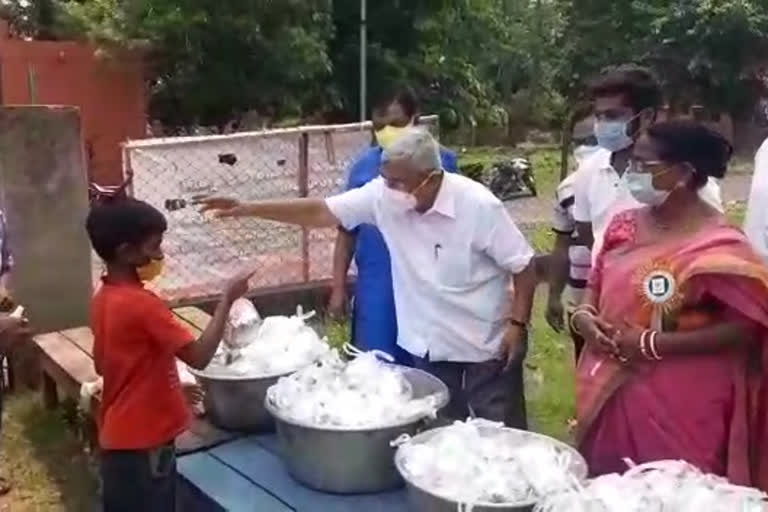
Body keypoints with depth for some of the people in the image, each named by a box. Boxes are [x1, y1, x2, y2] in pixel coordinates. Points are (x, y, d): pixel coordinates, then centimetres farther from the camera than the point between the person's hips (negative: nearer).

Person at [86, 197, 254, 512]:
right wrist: (228, 298, -16)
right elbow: (199, 356, -24)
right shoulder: (142, 303, -23)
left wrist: (171, 387, 18)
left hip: (118, 437, 9)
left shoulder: (103, 299, 5)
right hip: (143, 443, -9)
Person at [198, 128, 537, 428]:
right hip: (429, 345, 4)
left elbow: (523, 267, -12)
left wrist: (517, 324, -18)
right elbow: (321, 212, -6)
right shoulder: (383, 195, -10)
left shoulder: (478, 206, -21)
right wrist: (248, 209, -11)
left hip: (487, 346, -4)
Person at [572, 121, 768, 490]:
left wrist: (652, 344, -21)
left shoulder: (718, 246, -14)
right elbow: (597, 285, 17)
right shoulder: (624, 226, 5)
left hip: (680, 408, -6)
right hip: (610, 398, 6)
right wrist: (583, 316, -6)